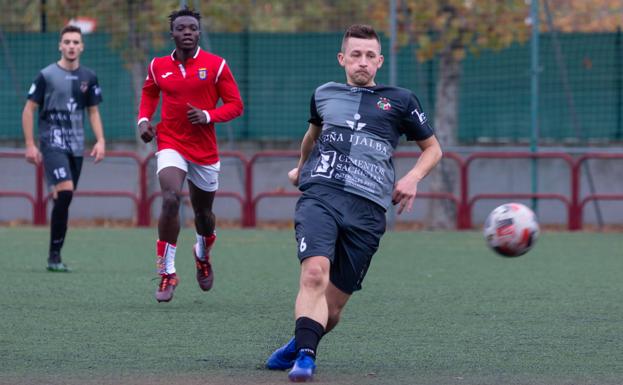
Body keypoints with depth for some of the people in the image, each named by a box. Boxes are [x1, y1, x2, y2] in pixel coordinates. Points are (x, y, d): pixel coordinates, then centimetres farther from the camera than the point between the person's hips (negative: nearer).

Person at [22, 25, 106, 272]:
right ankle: (54, 256, -16)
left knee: (64, 200, 5)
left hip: (76, 147, 5)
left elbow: (93, 111, 18)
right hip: (52, 142, -5)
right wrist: (30, 145, -6)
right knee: (64, 192, -21)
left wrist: (100, 140, 4)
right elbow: (29, 110, 0)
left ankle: (55, 256, 14)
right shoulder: (46, 75, -3)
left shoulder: (88, 77, 9)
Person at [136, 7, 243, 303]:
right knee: (170, 199, -24)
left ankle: (203, 255, 48)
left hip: (205, 149, 0)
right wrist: (143, 120, 4)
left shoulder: (216, 65, -5)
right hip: (171, 145, 0)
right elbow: (149, 93, 22)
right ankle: (166, 271, -17)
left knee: (203, 211, 13)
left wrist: (208, 115, -19)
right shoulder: (158, 66, 2)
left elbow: (235, 105, -2)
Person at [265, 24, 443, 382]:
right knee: (315, 272, -28)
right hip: (319, 195, 0)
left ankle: (299, 346, 27)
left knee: (333, 304, 0)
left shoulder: (401, 101, 13)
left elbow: (432, 148, 22)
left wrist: (413, 177, 4)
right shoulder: (324, 95, 19)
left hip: (367, 208, 0)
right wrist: (302, 166, 52)